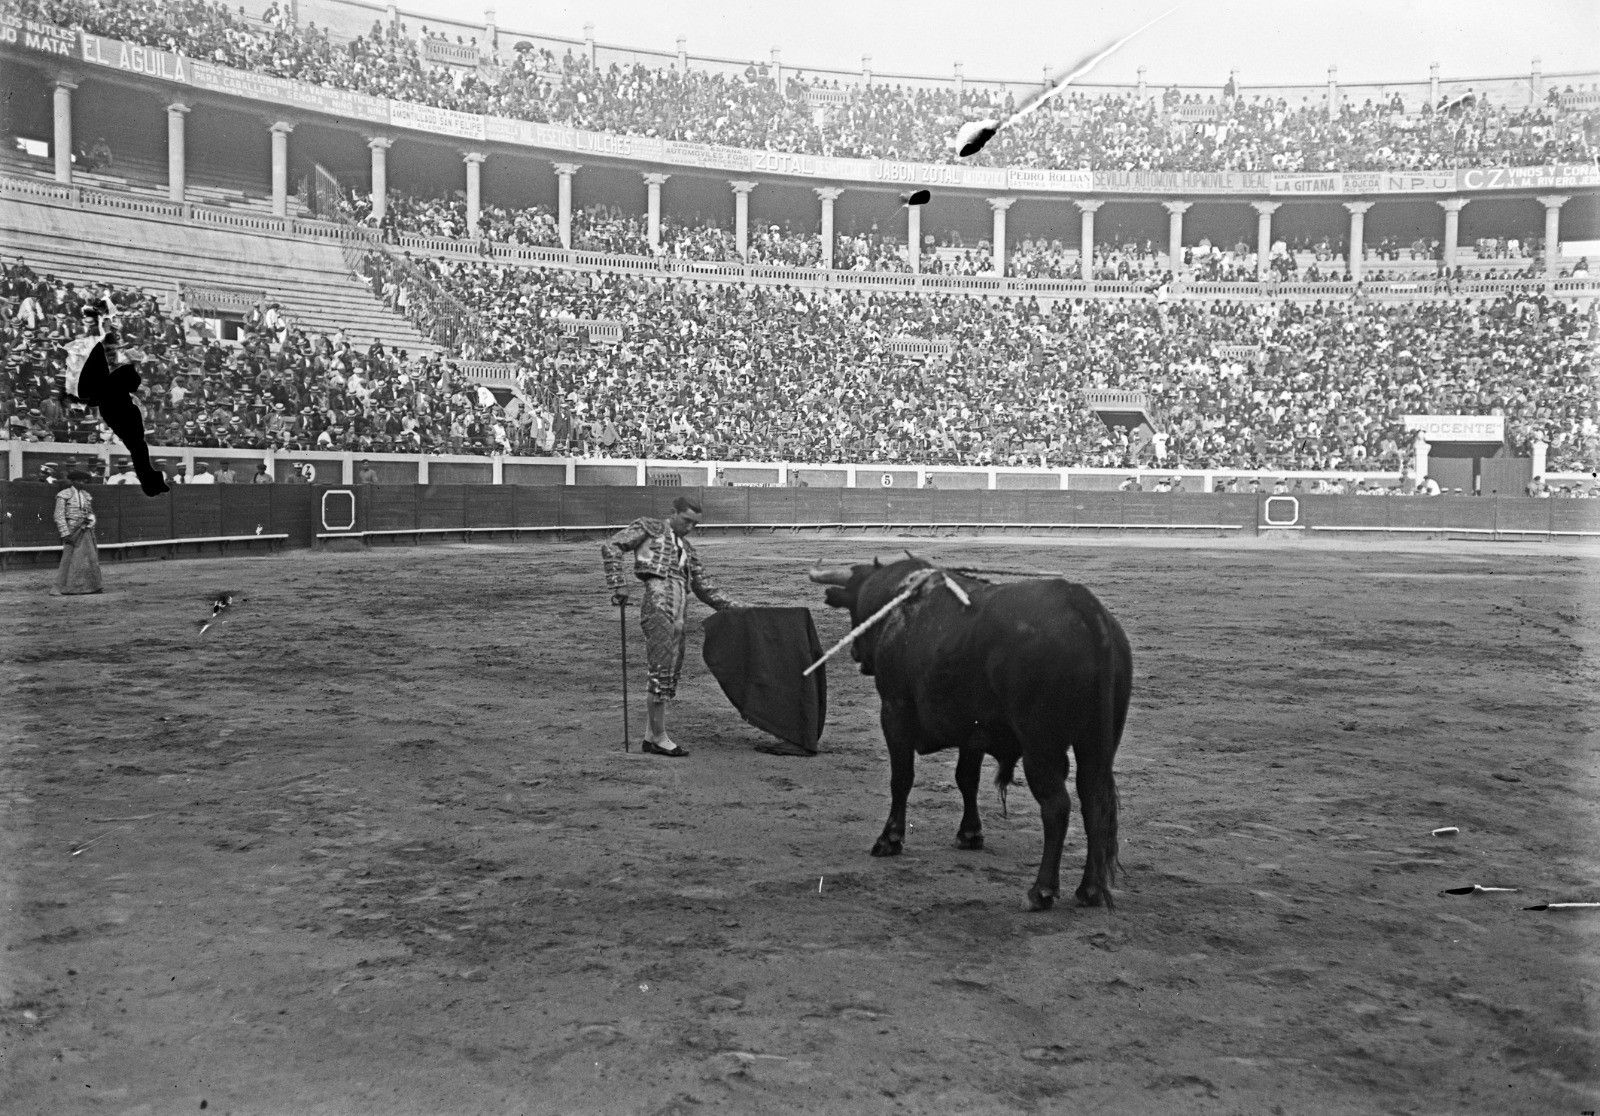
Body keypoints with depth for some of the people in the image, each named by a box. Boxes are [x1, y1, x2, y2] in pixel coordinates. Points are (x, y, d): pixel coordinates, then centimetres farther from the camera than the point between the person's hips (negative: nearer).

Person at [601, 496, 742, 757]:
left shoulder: (686, 549, 28)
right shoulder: (649, 527, 10)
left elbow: (706, 589, 27)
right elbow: (611, 547, 0)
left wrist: (739, 609, 19)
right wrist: (617, 586, -10)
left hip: (677, 613, 7)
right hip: (657, 604, -7)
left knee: (670, 675, 7)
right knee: (662, 671, -10)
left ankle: (650, 736, 14)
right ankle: (660, 737, -6)